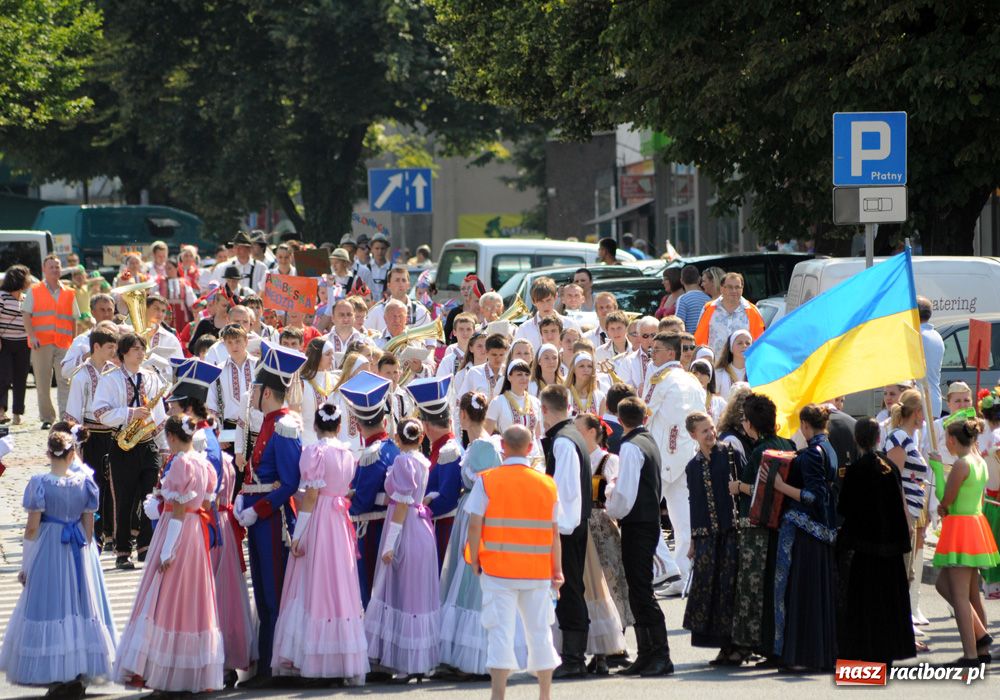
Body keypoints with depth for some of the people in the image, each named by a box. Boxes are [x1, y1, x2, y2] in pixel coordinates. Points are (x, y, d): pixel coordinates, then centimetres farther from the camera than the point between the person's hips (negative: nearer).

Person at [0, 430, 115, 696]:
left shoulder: (39, 483, -11)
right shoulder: (84, 482, -2)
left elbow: (32, 527, -10)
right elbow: (89, 525, 3)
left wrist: (26, 564, -1)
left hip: (47, 549, -3)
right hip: (77, 552, 3)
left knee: (48, 607, 4)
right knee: (78, 608, 11)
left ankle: (56, 677, 2)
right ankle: (78, 676, 13)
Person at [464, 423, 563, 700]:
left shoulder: (487, 481, -4)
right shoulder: (547, 485, 3)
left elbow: (474, 525, -7)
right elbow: (554, 532, 5)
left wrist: (474, 560, 4)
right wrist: (557, 570, 12)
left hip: (498, 570, -2)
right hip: (538, 571, 2)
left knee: (500, 631, -2)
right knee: (540, 631, 12)